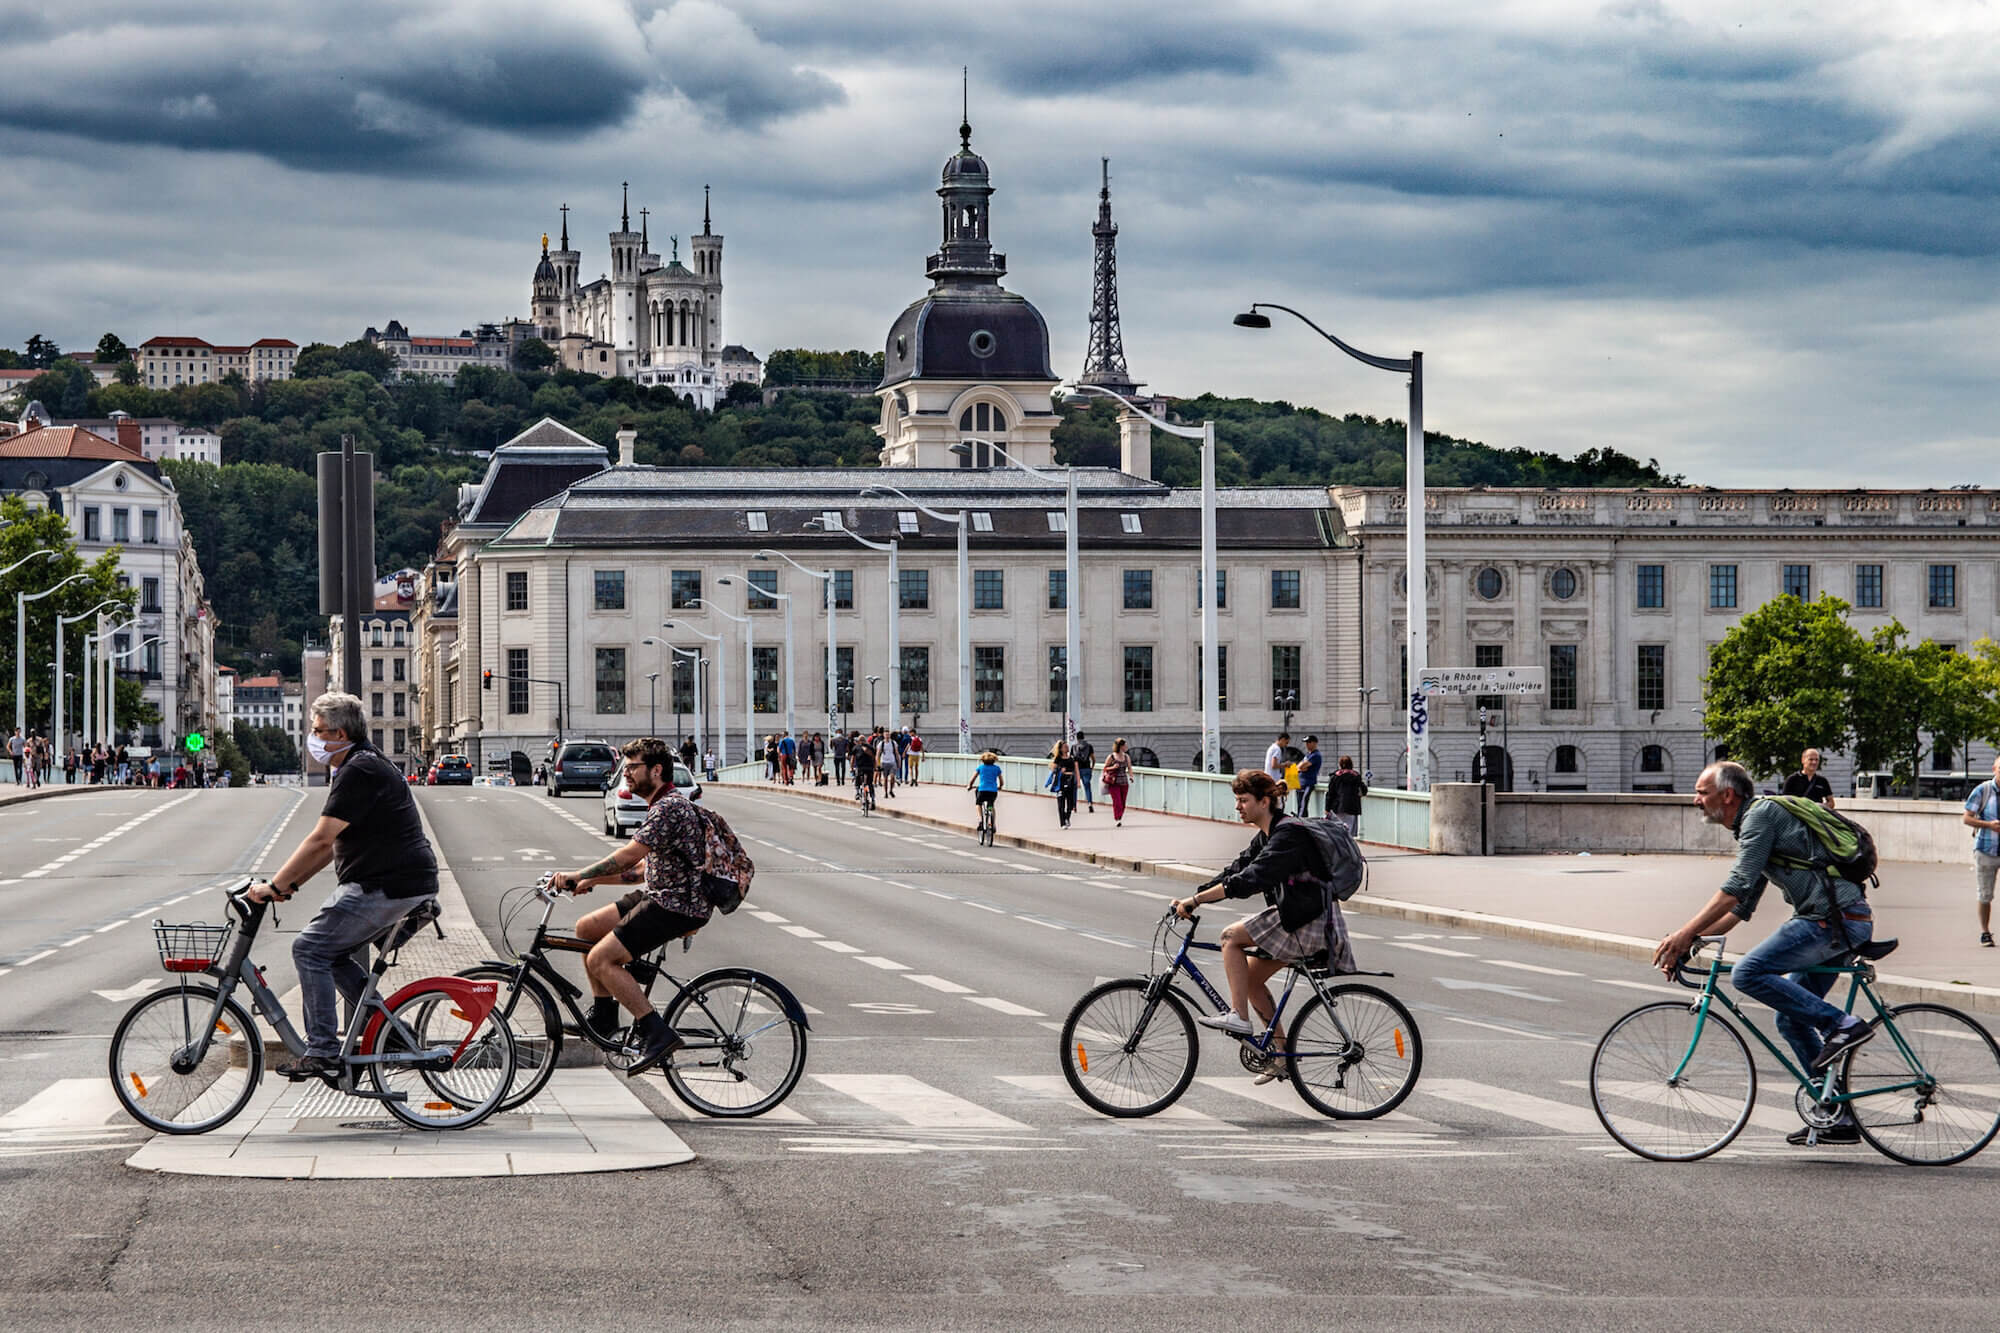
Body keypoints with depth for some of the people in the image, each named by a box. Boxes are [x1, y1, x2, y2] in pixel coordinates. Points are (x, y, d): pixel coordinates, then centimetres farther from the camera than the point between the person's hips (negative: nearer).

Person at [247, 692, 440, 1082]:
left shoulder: (359, 772, -16)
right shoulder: (356, 768, 19)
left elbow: (320, 839, -20)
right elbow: (331, 844, 21)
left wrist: (274, 886, -15)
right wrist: (290, 884, 14)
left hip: (387, 886, -11)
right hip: (404, 884, 11)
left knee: (310, 948, -9)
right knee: (333, 952, 16)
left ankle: (322, 1051, -9)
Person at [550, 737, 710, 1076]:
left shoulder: (670, 807, -16)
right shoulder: (662, 806, 18)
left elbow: (628, 856, -24)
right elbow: (643, 867, 21)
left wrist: (579, 875, -21)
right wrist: (593, 880, 14)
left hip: (677, 906, -11)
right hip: (657, 895, 11)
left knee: (600, 959, -16)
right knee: (586, 927, 12)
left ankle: (657, 1034, -16)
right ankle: (603, 1015, 19)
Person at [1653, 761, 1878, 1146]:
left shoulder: (1761, 814, -8)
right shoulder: (1752, 826, 24)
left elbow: (1737, 888, -17)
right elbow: (1740, 907, 26)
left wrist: (1684, 934, -16)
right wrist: (1687, 942, 18)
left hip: (1835, 919, -10)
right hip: (1843, 924, 10)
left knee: (1749, 973, -18)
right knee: (1791, 1017, 14)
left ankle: (1842, 1024, -15)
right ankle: (1838, 1118, 17)